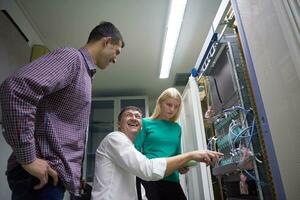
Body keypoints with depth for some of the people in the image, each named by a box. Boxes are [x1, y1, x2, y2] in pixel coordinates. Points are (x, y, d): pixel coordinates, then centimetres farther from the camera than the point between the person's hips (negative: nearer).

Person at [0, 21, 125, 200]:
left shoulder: (85, 73, 18)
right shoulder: (71, 56, -11)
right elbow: (16, 89, -27)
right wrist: (27, 159, -23)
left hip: (58, 173, 10)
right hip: (42, 174, -9)